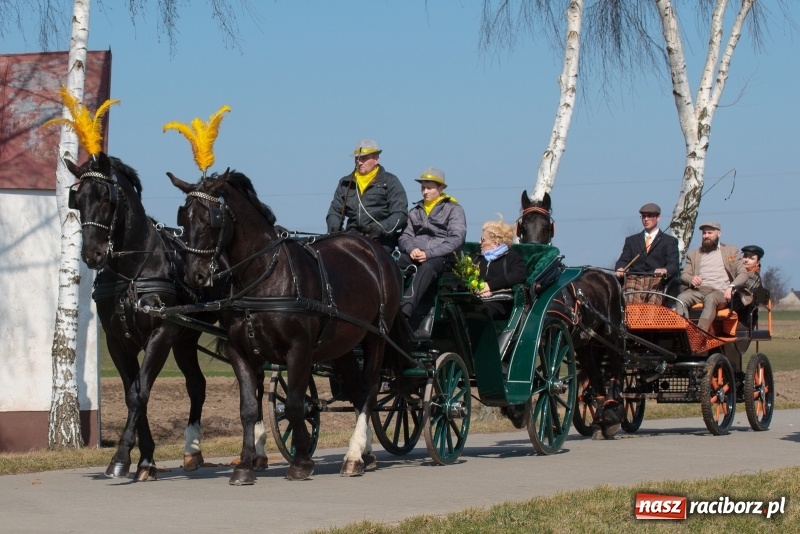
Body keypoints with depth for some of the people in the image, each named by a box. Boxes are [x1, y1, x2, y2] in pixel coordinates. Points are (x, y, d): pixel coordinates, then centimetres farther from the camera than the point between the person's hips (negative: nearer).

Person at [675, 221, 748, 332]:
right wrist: (691, 279, -9)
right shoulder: (693, 254, 27)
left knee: (710, 299, -39)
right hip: (698, 290, 3)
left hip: (720, 292, -3)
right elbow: (683, 276, 17)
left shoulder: (731, 251, 21)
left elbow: (743, 274, 12)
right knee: (681, 298, -31)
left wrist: (731, 287, -8)